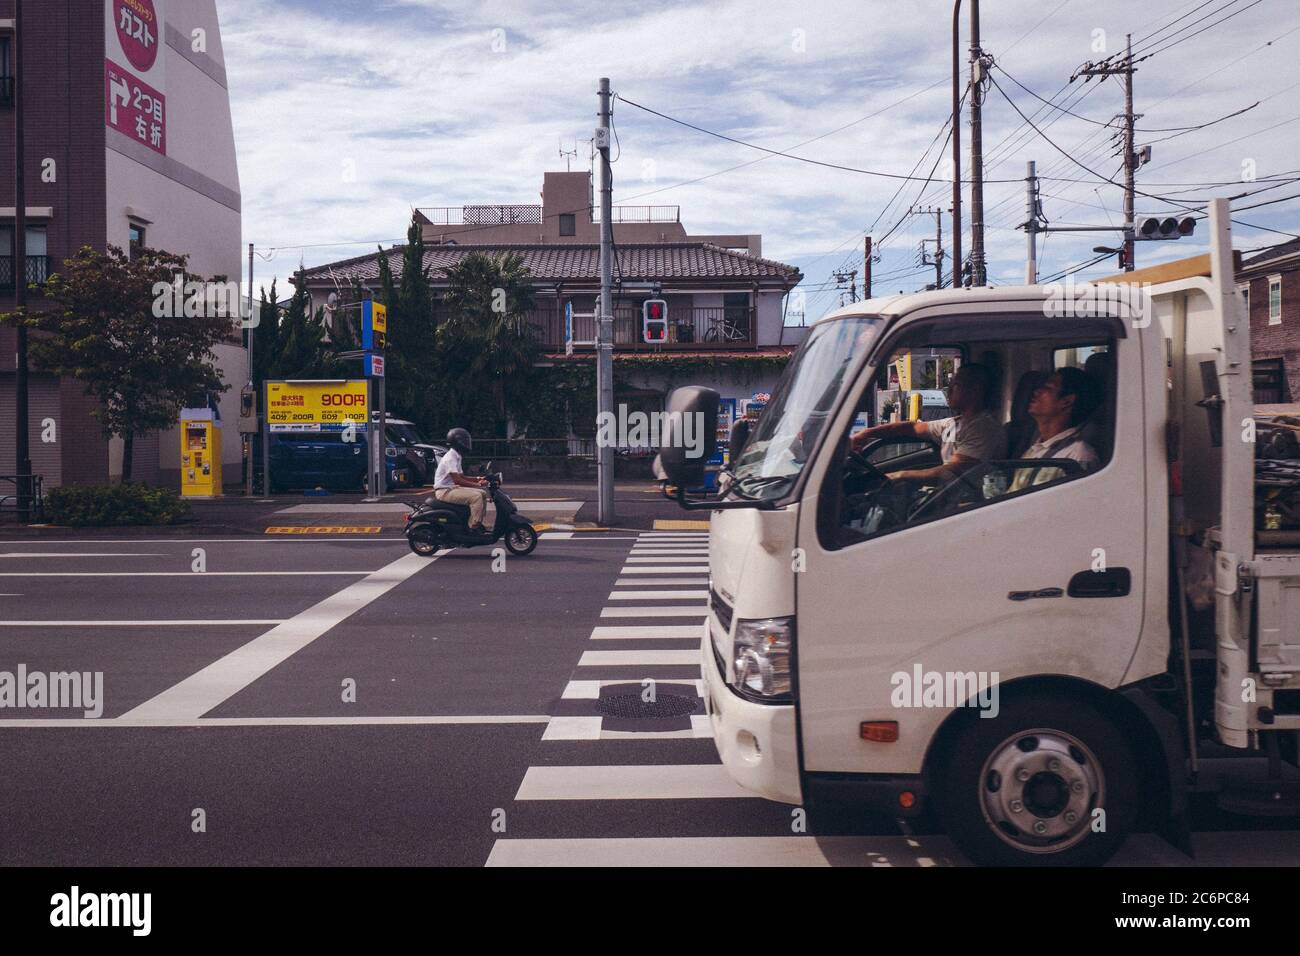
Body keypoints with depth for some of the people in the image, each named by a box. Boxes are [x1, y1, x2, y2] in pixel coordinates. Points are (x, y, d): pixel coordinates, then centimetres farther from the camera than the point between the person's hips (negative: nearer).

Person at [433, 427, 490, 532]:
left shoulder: (456, 456, 14)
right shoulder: (450, 458, -18)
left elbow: (460, 476, 20)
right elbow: (457, 480, -25)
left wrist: (478, 479, 6)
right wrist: (477, 485, -24)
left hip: (452, 488, 10)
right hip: (444, 491, -10)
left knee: (483, 494, 7)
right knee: (476, 496, -25)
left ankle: (478, 523, 7)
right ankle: (473, 526, -23)